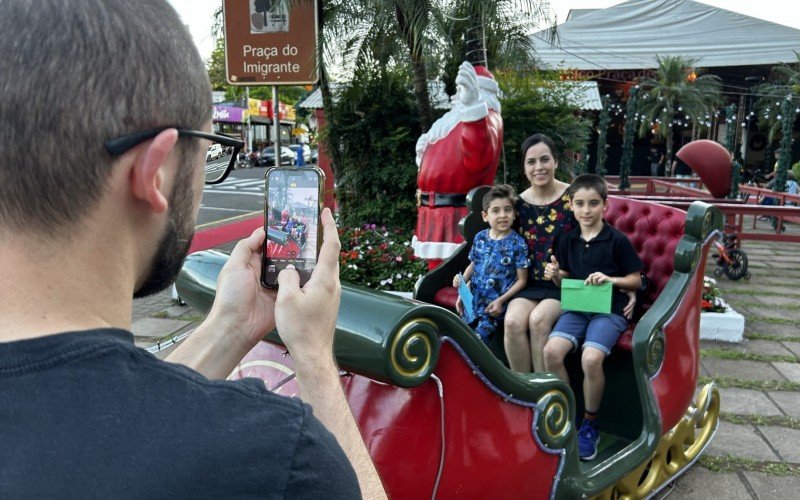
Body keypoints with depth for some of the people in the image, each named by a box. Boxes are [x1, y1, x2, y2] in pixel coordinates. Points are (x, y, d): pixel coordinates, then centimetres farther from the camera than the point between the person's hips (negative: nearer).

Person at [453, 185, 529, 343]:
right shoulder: (480, 238, 5)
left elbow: (521, 279, -6)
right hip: (473, 300, 5)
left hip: (494, 306, -4)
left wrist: (501, 300, -14)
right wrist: (462, 281, -1)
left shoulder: (517, 243, -8)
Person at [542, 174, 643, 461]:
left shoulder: (617, 241, -3)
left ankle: (590, 424, -3)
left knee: (591, 359, -29)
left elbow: (636, 280, 3)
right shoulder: (567, 241, 10)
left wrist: (610, 279, -15)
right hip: (577, 308, 4)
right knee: (551, 351, -24)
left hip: (610, 310, -4)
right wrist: (555, 275, -5)